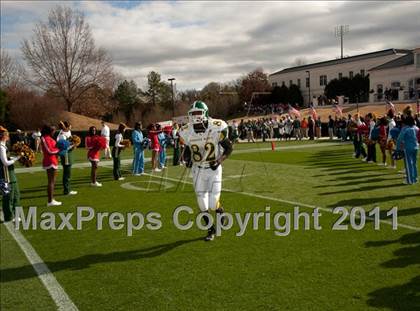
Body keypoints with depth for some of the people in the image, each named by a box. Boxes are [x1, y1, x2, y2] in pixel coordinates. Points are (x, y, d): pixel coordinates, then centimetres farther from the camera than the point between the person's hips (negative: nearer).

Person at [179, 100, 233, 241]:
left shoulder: (217, 128, -17)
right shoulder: (187, 132, -11)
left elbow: (229, 148, -5)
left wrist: (219, 161, -15)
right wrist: (189, 159, -2)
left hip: (214, 169, -2)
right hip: (198, 170, 2)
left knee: (213, 205, -10)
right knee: (203, 205, 3)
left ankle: (220, 210, 28)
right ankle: (211, 230, 26)